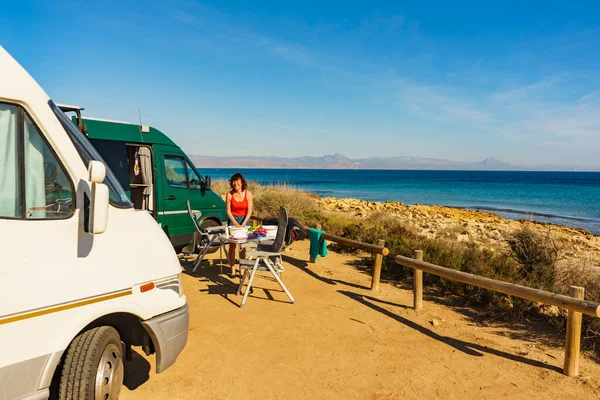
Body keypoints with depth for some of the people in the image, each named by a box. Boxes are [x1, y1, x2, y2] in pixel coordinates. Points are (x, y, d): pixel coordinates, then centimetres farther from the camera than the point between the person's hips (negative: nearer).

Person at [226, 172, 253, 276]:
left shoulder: (247, 194, -8)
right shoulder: (229, 194, -9)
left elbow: (249, 211, -6)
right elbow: (228, 211, -7)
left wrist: (243, 223, -15)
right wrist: (235, 223, -15)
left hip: (244, 219, 1)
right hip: (232, 220, 0)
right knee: (232, 245, -2)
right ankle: (233, 270, 5)